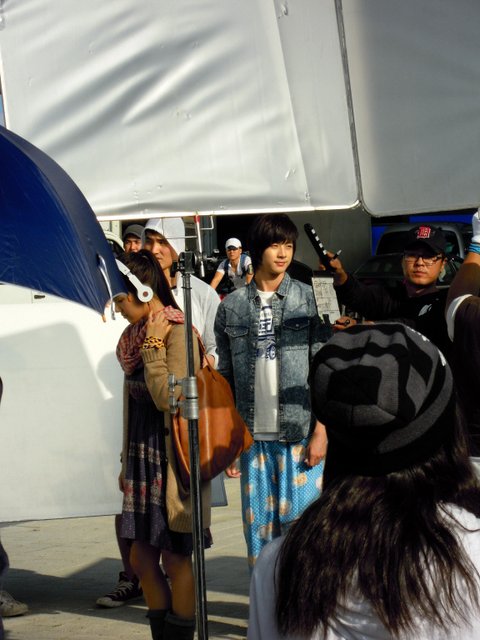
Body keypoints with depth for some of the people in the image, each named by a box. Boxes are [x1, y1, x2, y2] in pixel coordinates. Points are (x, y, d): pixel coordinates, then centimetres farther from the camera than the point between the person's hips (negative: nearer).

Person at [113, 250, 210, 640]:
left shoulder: (177, 333, -14)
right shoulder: (134, 335, 11)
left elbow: (168, 398, -23)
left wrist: (153, 345, -19)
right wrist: (127, 460, 21)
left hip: (172, 458, -8)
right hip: (144, 455, 8)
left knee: (175, 557, 1)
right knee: (142, 558, 11)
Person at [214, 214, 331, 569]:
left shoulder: (309, 299, 2)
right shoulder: (231, 307, 8)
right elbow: (226, 378, 10)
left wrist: (321, 432, -7)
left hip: (300, 434, -2)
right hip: (253, 437, 2)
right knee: (259, 525, 6)